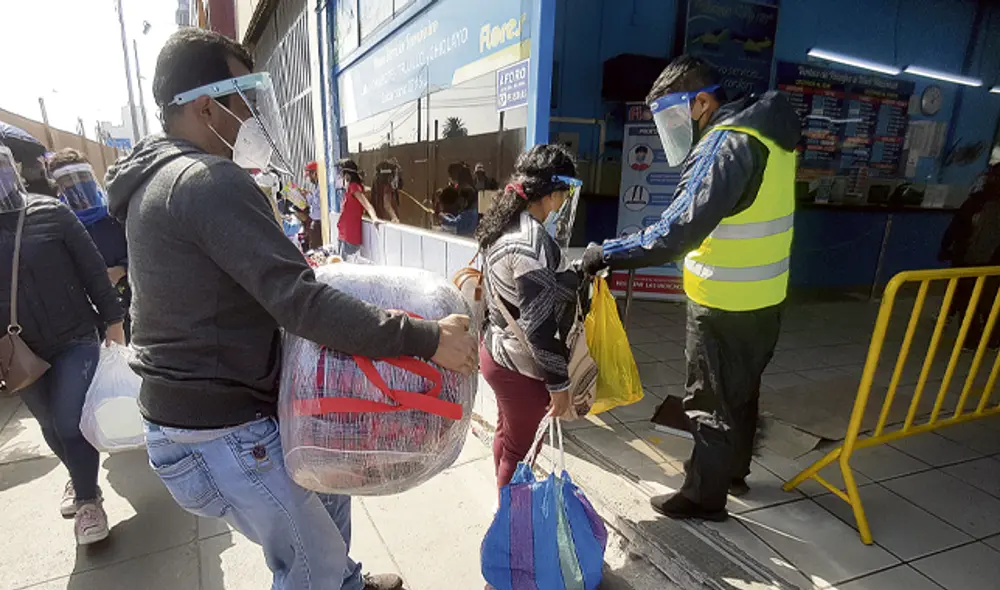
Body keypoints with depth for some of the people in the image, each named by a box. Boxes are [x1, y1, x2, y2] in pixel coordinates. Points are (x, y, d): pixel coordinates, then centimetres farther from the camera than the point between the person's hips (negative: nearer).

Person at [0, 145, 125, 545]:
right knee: (52, 427, 16)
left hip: (75, 339, -3)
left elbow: (93, 269, -4)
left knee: (70, 422, -5)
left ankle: (87, 499, 16)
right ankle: (80, 479, 41)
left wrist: (112, 320, -4)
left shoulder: (49, 213, -7)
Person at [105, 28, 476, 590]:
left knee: (328, 483, 26)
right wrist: (426, 339, -30)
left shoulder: (156, 176, 10)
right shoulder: (212, 182, -23)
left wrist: (302, 267, 10)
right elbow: (299, 304, -32)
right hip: (219, 430, -10)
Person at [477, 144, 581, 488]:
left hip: (497, 351, 10)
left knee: (506, 435, 26)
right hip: (520, 365, -9)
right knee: (517, 448, 12)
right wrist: (559, 383, -17)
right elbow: (538, 326, -27)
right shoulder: (533, 243, -27)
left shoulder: (505, 227, 2)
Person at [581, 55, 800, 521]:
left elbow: (677, 231, -31)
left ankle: (703, 496, 27)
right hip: (759, 297, 9)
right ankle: (733, 469, 45)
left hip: (726, 304, -9)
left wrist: (606, 254, -24)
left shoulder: (729, 145, -22)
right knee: (741, 389, 24)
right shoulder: (764, 132, 9)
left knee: (712, 400, 7)